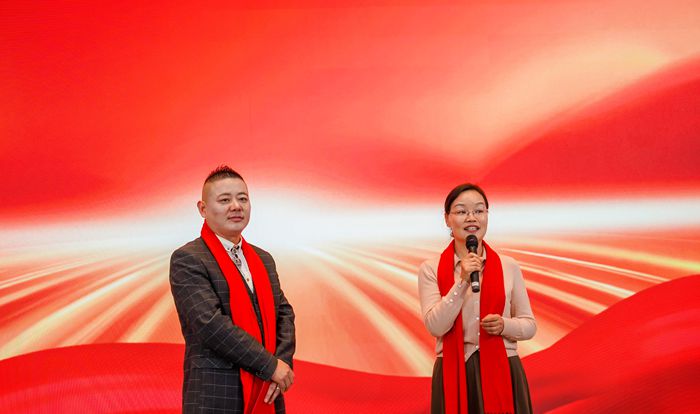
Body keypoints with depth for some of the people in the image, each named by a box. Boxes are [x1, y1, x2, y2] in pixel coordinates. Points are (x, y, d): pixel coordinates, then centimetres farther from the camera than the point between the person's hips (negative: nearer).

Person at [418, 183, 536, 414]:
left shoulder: (508, 267, 3)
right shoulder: (431, 270, -1)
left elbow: (529, 325, 8)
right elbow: (435, 326, -11)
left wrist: (504, 325, -12)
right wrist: (462, 282, -18)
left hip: (502, 372, 1)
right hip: (454, 374, -1)